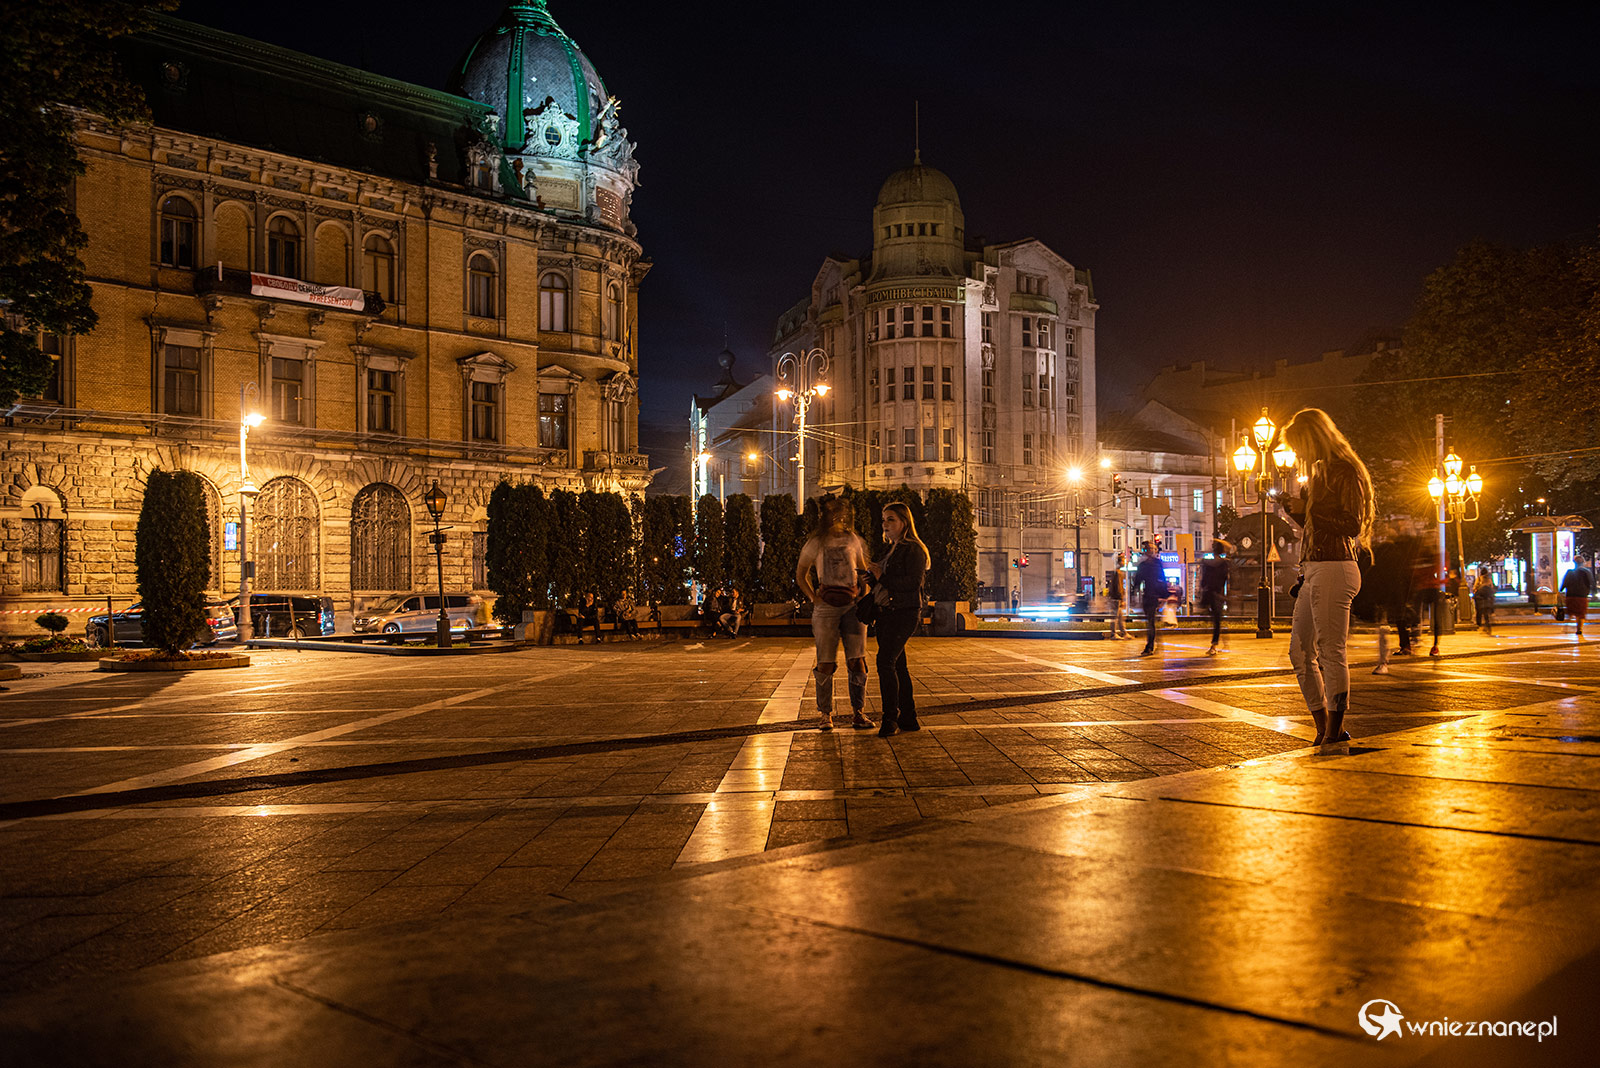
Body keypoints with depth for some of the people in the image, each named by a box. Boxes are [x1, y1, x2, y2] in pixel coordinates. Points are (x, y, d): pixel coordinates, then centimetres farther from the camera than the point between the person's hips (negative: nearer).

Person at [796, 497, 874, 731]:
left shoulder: (853, 540, 10)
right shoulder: (816, 543, 3)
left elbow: (863, 569, 22)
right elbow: (801, 574, 12)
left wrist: (863, 597, 7)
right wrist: (814, 598, -1)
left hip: (852, 604, 2)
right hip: (826, 606, -2)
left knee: (857, 660, -2)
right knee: (826, 663, 0)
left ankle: (858, 713, 5)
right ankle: (825, 714, 10)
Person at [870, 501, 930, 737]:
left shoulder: (913, 549, -8)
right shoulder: (892, 550, 20)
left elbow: (914, 582, -19)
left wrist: (882, 578, -15)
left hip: (904, 613, -10)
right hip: (888, 613, 10)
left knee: (885, 662, -17)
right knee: (898, 665, 11)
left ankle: (890, 718, -14)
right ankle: (908, 718, 17)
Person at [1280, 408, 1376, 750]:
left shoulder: (1345, 473, -7)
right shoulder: (1320, 474, 20)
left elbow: (1352, 525, -15)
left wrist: (1308, 509, -13)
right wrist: (1297, 511, 11)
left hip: (1334, 569, -10)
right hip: (1313, 571, 10)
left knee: (1331, 651, -8)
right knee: (1300, 650, 9)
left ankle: (1336, 731, -3)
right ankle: (1323, 730, 15)